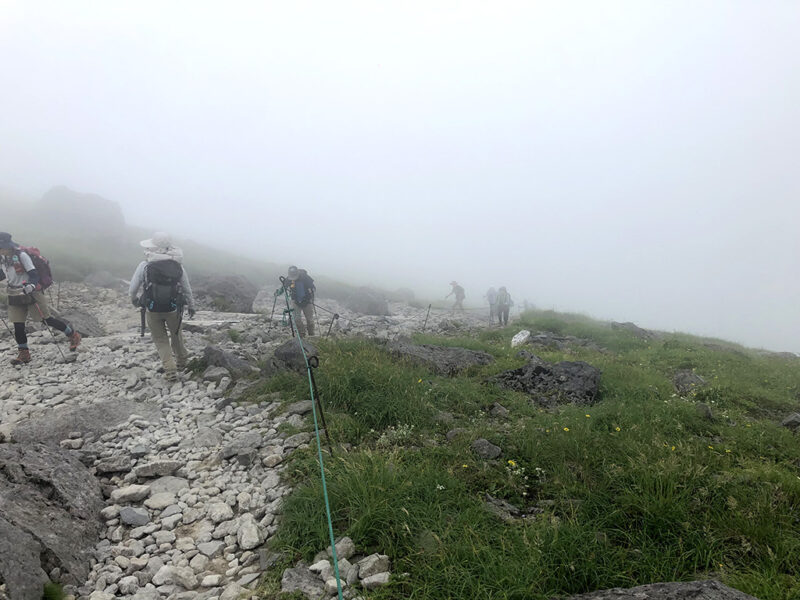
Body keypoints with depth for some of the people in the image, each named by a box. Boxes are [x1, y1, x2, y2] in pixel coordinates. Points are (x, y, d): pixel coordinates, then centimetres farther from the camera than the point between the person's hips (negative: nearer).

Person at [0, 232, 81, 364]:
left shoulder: (21, 255, -16)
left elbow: (34, 274, -20)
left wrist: (31, 285, -38)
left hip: (30, 294, -7)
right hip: (14, 297, 7)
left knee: (47, 319, -3)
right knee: (18, 326, 6)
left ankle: (73, 336, 13)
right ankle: (23, 354, 18)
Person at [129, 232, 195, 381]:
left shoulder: (145, 265, -16)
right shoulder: (178, 266, -9)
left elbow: (132, 288, -7)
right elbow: (187, 289, 1)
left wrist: (134, 299, 16)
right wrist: (191, 306, 17)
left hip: (152, 310, -2)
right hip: (173, 309, 2)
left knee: (161, 339, 14)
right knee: (176, 333, 26)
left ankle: (170, 371, 7)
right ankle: (181, 361, 44)